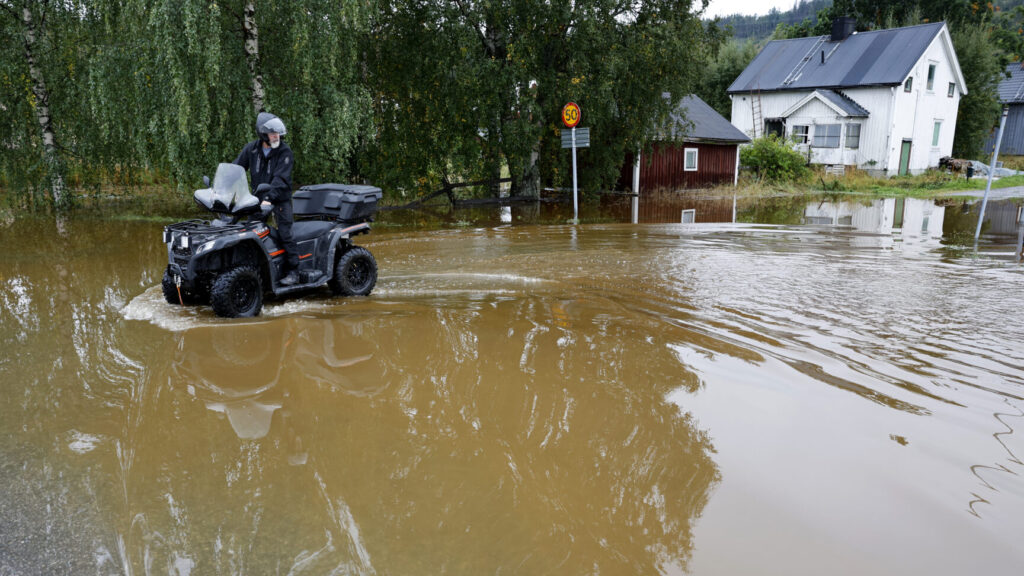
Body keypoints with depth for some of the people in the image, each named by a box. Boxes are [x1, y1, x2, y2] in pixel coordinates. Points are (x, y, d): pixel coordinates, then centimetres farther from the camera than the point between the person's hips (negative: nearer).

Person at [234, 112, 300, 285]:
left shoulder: (284, 152, -12)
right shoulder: (251, 148, 1)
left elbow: (280, 179, -22)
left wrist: (269, 198, -35)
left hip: (280, 198, -4)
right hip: (258, 197, 4)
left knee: (285, 233, -12)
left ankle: (292, 271, -6)